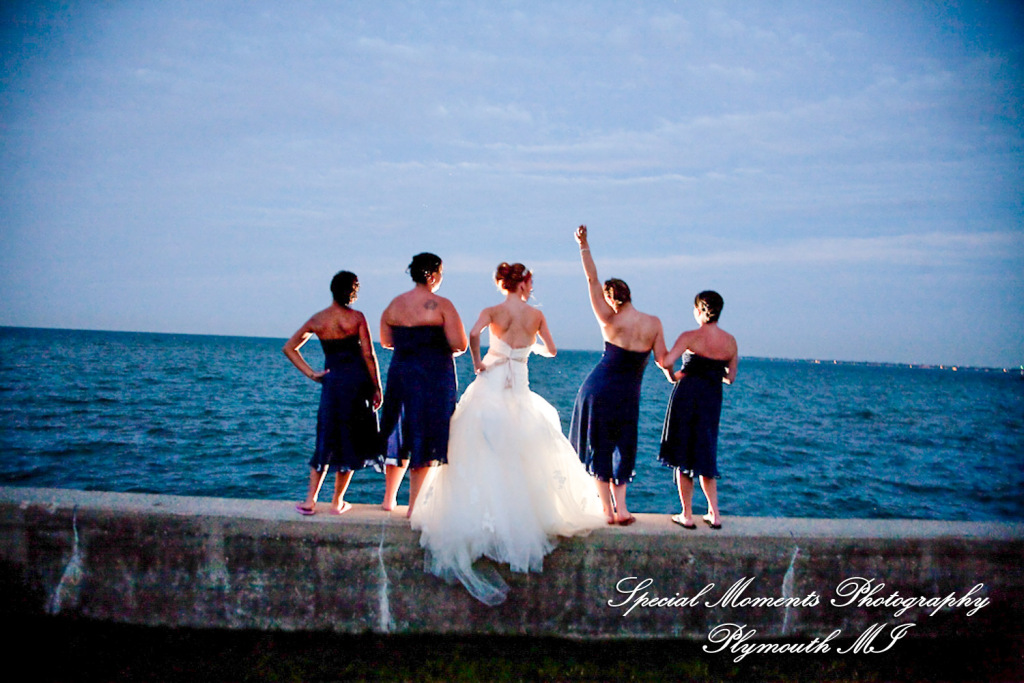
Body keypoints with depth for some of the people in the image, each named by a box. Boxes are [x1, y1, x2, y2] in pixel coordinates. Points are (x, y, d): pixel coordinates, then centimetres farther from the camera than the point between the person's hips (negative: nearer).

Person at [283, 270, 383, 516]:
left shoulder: (317, 320, 5)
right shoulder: (356, 317, -6)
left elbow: (289, 347, 9)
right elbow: (369, 355, -8)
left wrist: (311, 373, 7)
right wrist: (377, 388, -1)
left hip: (332, 381, 3)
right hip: (357, 380, -3)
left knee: (326, 441, 14)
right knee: (352, 441, 8)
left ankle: (310, 500, 9)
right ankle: (337, 502, 14)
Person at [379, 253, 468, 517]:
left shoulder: (395, 304, 5)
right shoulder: (442, 305, -11)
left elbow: (386, 341, 14)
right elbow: (460, 345, -15)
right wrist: (445, 348, 6)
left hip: (400, 374, 5)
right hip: (434, 378, -5)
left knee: (398, 436, 19)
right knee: (424, 440, 3)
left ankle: (390, 498, 31)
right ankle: (414, 506, 7)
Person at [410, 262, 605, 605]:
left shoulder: (493, 311, -3)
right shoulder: (536, 314, 1)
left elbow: (473, 333, -23)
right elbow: (551, 350, 11)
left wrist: (477, 362, -8)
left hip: (491, 384, -1)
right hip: (519, 387, 1)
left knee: (481, 450, 2)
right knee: (524, 449, 14)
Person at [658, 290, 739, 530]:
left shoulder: (690, 337, -11)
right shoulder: (730, 341, 3)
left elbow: (666, 362, -22)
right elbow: (730, 377, 9)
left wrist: (673, 375, 0)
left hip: (686, 396, -4)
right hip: (712, 401, 4)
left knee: (683, 457, 6)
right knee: (705, 456, 18)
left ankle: (687, 516, 9)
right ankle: (714, 514, 16)